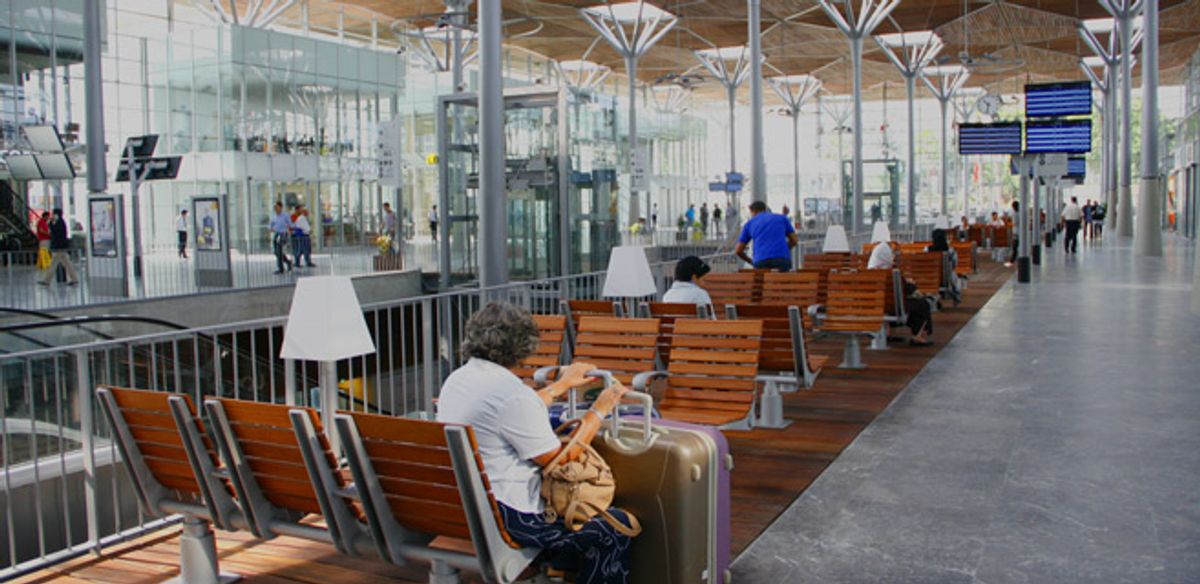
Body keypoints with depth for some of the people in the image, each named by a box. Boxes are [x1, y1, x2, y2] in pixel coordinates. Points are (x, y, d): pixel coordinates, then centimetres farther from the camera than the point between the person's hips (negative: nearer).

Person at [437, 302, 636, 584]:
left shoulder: (456, 378, 4)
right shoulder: (512, 393, -24)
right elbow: (559, 460, -17)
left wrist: (561, 386, 24)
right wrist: (599, 410, -7)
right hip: (504, 518, -10)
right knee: (616, 525, 1)